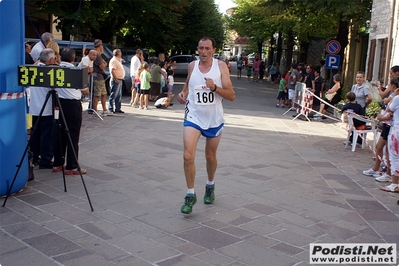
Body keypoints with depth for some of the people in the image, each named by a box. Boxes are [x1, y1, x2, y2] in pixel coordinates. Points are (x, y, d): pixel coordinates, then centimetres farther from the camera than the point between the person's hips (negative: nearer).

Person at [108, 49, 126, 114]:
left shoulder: (118, 60, 17)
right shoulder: (113, 60, -13)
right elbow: (112, 70, -22)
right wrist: (116, 79, -22)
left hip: (119, 80, 10)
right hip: (116, 80, -10)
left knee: (119, 96, 13)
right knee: (113, 95, -7)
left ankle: (118, 109, 19)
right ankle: (110, 109, -3)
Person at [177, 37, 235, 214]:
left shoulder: (221, 66, -7)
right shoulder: (192, 66, 0)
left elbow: (232, 96, -10)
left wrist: (214, 87, -26)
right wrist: (183, 93, -1)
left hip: (214, 119, 0)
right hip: (194, 117, 1)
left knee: (210, 157, 15)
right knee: (188, 156, -15)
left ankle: (210, 185, 43)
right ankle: (190, 195, 0)